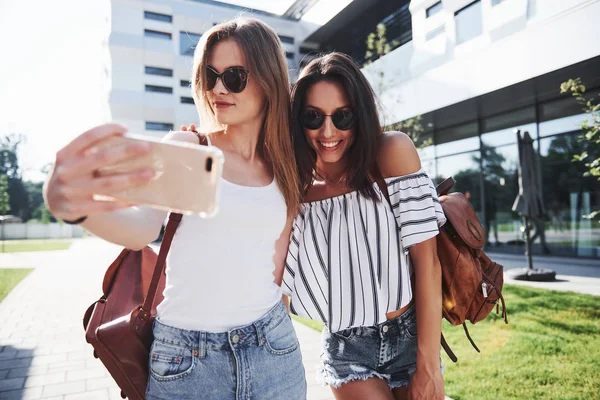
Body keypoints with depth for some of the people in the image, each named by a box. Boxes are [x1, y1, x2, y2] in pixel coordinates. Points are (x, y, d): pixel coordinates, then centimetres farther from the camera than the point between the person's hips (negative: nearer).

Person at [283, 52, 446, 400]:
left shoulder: (392, 153, -14)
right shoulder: (295, 188, -7)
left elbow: (426, 258, -15)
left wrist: (428, 366, -15)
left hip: (411, 338, 0)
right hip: (348, 351, 1)